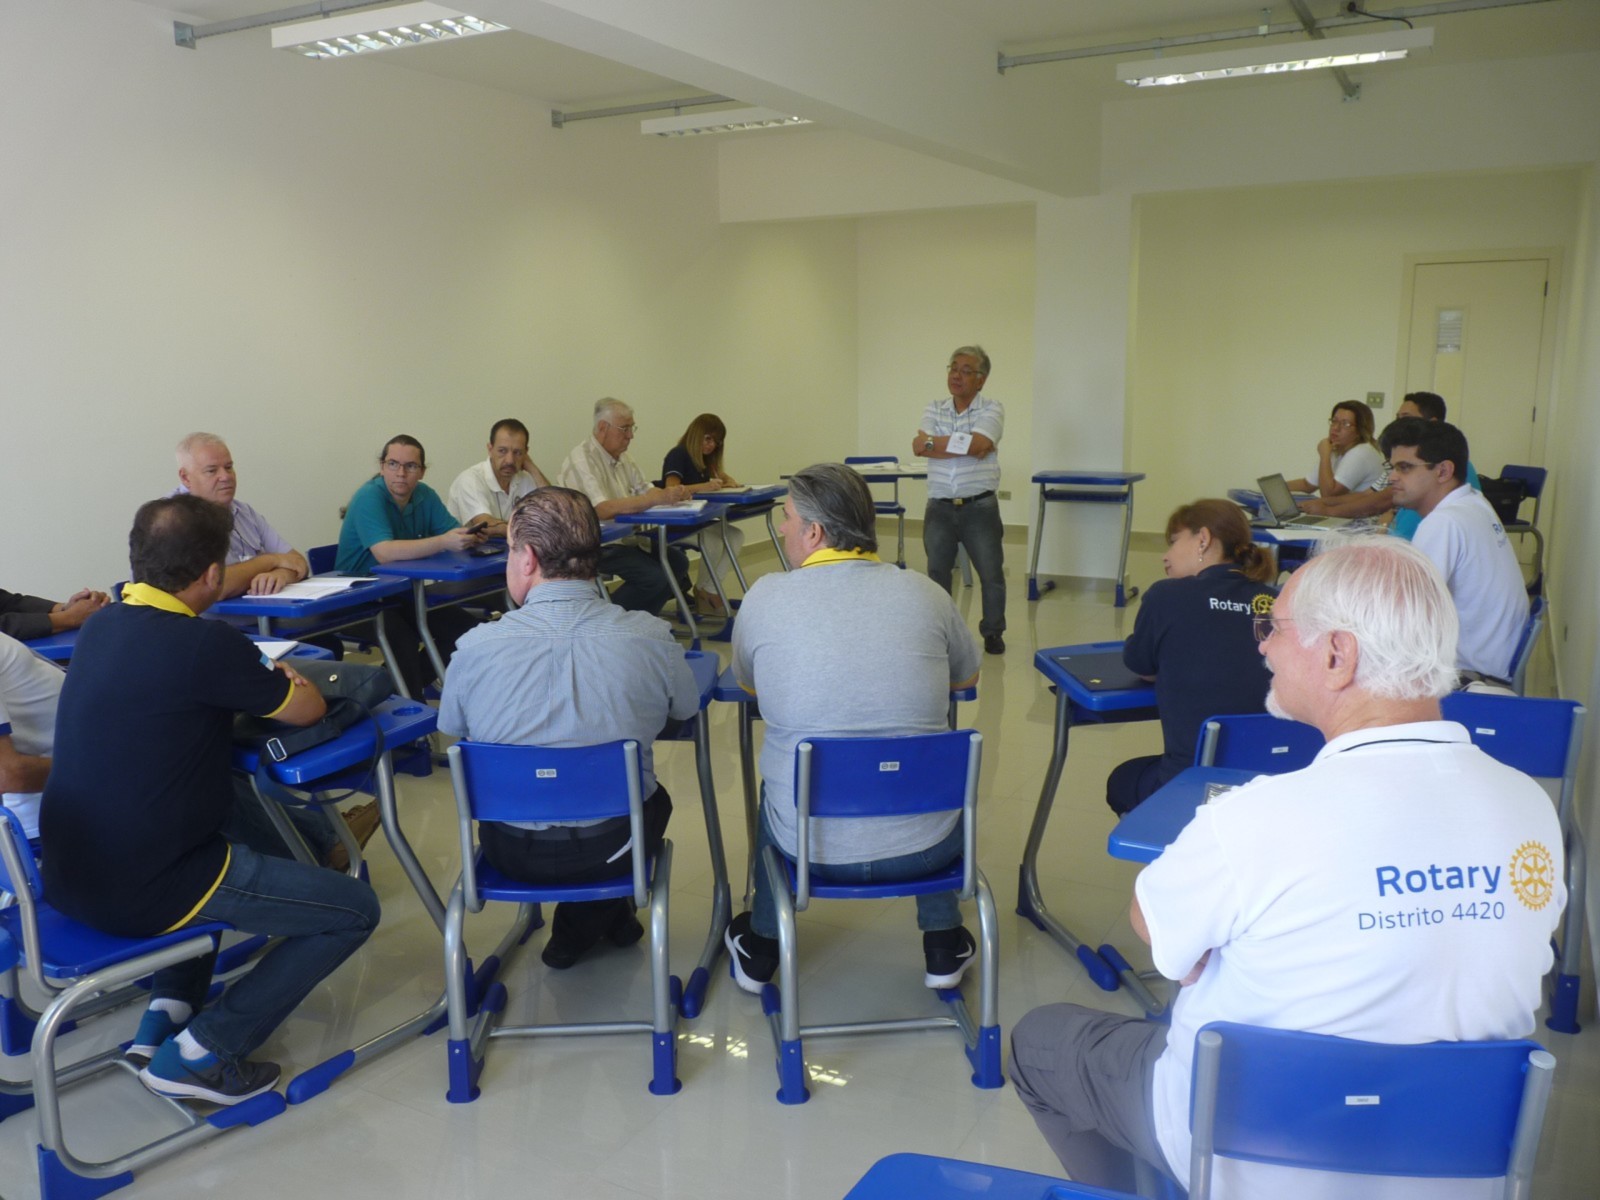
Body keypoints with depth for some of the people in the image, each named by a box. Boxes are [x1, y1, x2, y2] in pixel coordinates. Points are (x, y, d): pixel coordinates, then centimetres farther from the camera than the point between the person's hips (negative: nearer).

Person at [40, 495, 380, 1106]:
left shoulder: (101, 626, 4)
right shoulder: (207, 645, -20)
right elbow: (307, 711, -3)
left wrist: (260, 681, 17)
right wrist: (291, 683, 18)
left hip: (67, 876, 9)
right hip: (140, 893, -8)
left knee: (239, 827, 36)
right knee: (355, 909, 1)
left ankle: (166, 1012, 25)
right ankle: (201, 1052, 1)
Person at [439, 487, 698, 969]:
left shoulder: (476, 648, -19)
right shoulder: (651, 638, -19)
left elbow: (451, 729, 0)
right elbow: (686, 708, 1)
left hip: (511, 851, 1)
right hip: (613, 847, 0)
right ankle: (580, 928, 30)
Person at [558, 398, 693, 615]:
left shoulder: (620, 456, 12)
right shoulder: (582, 459, -18)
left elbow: (644, 491, 14)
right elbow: (602, 509, -30)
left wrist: (673, 494, -10)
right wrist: (658, 498, -33)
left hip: (626, 537, 9)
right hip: (596, 544, -9)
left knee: (677, 562, -2)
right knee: (655, 578, -23)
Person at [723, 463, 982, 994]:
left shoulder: (766, 595, -9)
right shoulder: (924, 592, -5)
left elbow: (747, 684, 10)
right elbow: (968, 676, 14)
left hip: (810, 845, 0)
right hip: (924, 846, 1)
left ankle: (759, 950, 46)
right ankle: (944, 947, 38)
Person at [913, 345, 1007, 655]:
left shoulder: (992, 409, -4)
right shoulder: (934, 409, 6)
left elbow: (977, 443, -22)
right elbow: (919, 447, -12)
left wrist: (934, 442, -15)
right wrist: (965, 447, -18)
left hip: (979, 507, -3)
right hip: (939, 508, 3)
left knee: (991, 574, 5)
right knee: (937, 573, 11)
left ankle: (993, 632, 22)